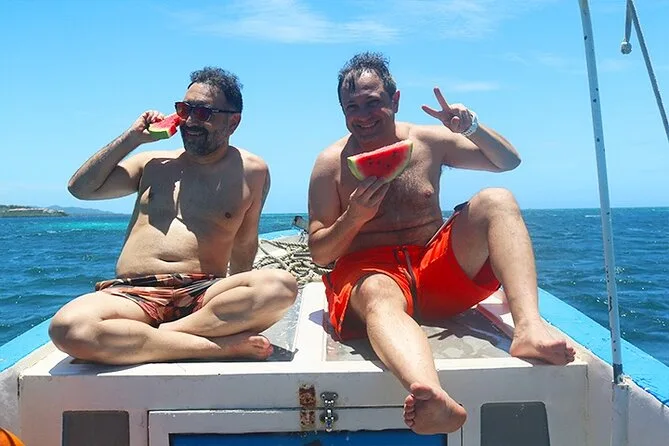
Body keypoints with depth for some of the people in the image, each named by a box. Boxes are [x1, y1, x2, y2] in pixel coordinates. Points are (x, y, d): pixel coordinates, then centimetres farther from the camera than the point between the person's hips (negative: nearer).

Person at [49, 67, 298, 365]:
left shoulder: (251, 172, 13)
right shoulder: (154, 163, 19)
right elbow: (81, 188, 20)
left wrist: (239, 302, 14)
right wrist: (132, 137, 15)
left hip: (203, 295, -1)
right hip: (132, 293, 2)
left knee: (282, 286, -33)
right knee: (67, 328, -33)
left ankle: (166, 332, -23)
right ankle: (220, 345, -27)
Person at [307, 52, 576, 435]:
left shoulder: (429, 140, 8)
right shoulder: (331, 163, 1)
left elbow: (508, 161, 15)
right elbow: (319, 253, 1)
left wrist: (472, 127, -3)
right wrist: (354, 218, -18)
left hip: (436, 269, 4)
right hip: (370, 271, -3)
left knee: (497, 201, -17)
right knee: (380, 299, -40)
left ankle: (528, 327, -38)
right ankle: (433, 397, -70)